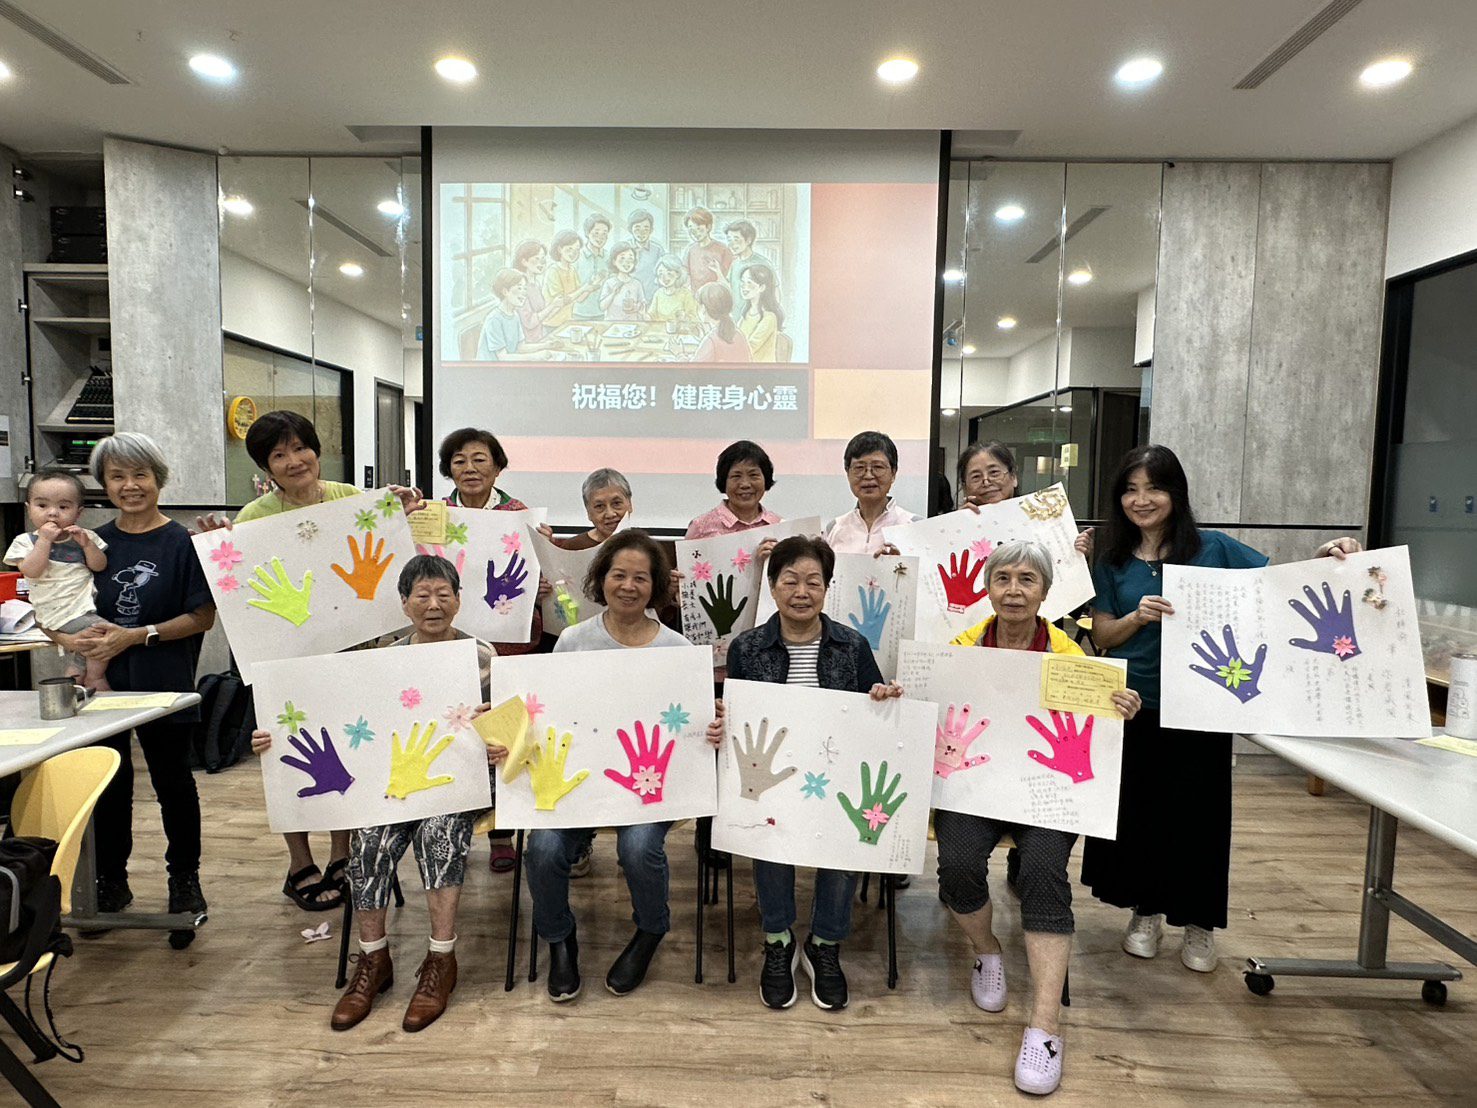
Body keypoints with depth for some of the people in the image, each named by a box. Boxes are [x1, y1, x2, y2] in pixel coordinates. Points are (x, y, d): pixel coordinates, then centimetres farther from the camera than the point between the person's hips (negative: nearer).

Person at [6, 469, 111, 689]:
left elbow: (100, 566, 1)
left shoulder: (85, 536, 9)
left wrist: (86, 544, -13)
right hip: (61, 613, -5)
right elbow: (31, 571, -14)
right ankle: (94, 679, -3)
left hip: (88, 606, 5)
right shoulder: (25, 541, 2)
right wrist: (44, 540, -16)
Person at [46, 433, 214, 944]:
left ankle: (184, 879, 23)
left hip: (165, 687, -4)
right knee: (108, 785, 13)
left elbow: (203, 616, -9)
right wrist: (71, 639, -10)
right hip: (101, 684, 4)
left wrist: (136, 636, -16)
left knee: (173, 783, 7)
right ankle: (111, 882, 31)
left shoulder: (181, 543, -7)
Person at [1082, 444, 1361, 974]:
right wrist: (1139, 616, -18)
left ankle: (1198, 924, 28)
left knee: (1198, 812, 8)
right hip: (1133, 707, 2)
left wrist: (1322, 557, -21)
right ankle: (1145, 911, 30)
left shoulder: (1213, 548, -2)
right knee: (1135, 808, 9)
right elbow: (1102, 636, 1)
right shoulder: (1112, 559, 3)